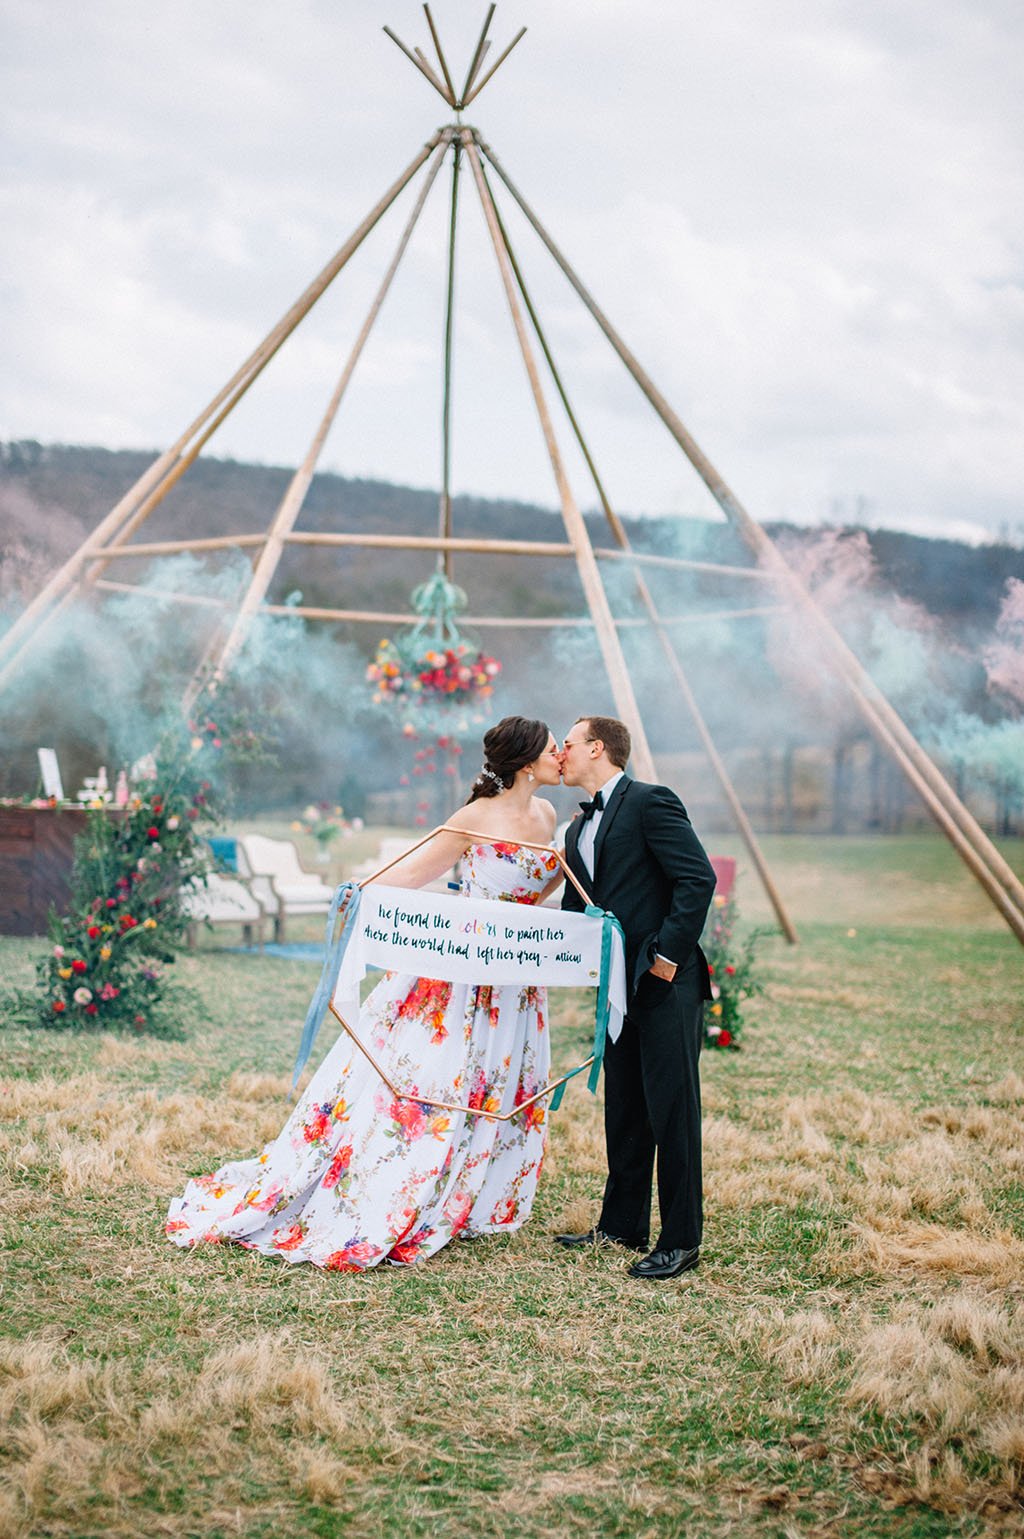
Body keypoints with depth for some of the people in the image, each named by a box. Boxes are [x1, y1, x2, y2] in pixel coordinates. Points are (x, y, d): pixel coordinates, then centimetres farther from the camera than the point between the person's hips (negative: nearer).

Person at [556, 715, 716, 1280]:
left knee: (671, 1111, -5)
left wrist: (668, 954, -17)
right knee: (623, 1110, 15)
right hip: (621, 987, 9)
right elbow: (576, 907, 21)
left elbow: (698, 878, -16)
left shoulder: (650, 803, -9)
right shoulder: (579, 827, 18)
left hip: (666, 986, -9)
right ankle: (622, 1226, 26)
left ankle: (681, 1241, 2)